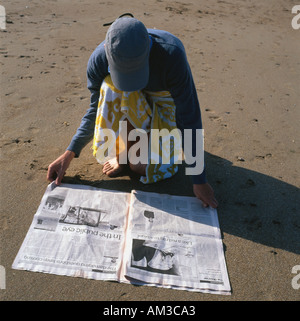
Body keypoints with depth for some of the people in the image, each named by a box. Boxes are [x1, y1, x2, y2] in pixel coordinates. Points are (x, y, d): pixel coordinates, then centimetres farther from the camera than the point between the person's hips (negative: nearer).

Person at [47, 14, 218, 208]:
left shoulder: (172, 55, -37)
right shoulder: (98, 60, -27)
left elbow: (190, 119, -32)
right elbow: (97, 109, -12)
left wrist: (199, 181, -29)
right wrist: (69, 155, -19)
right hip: (126, 98, 2)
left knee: (160, 169, -18)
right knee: (112, 86, -35)